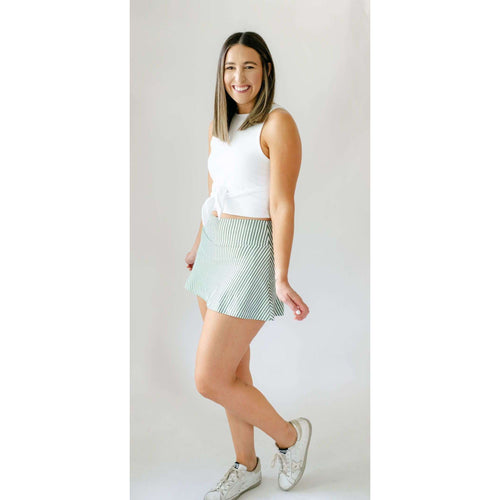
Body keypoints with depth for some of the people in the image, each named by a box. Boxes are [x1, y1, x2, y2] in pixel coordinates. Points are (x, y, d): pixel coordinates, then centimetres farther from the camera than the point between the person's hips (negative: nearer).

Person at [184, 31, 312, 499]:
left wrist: (281, 278, -20)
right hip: (215, 250, 8)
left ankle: (290, 434, 20)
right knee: (233, 372, 16)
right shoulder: (218, 125, 12)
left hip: (250, 256, -8)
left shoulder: (278, 123, -12)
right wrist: (197, 247, 28)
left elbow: (282, 204, -16)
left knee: (210, 380, -5)